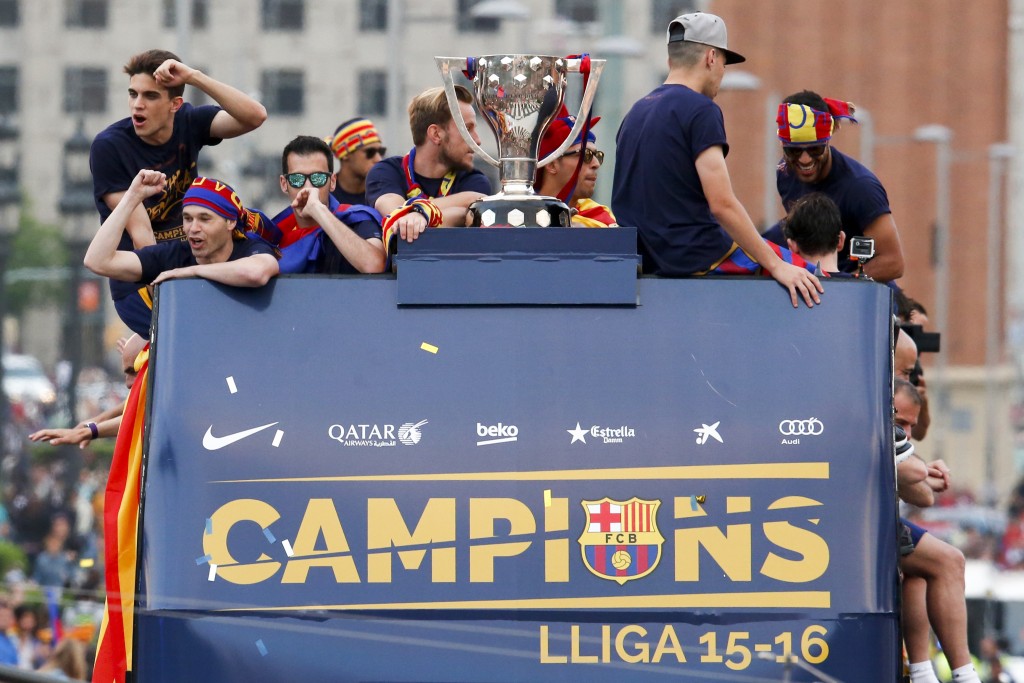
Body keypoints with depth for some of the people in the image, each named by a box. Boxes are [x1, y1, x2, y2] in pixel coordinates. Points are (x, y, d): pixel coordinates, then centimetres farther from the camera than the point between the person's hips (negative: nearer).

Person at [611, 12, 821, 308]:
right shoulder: (700, 110, -12)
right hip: (699, 258, -9)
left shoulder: (635, 113, 14)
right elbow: (722, 204, -19)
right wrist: (776, 266, -17)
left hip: (651, 259, 9)